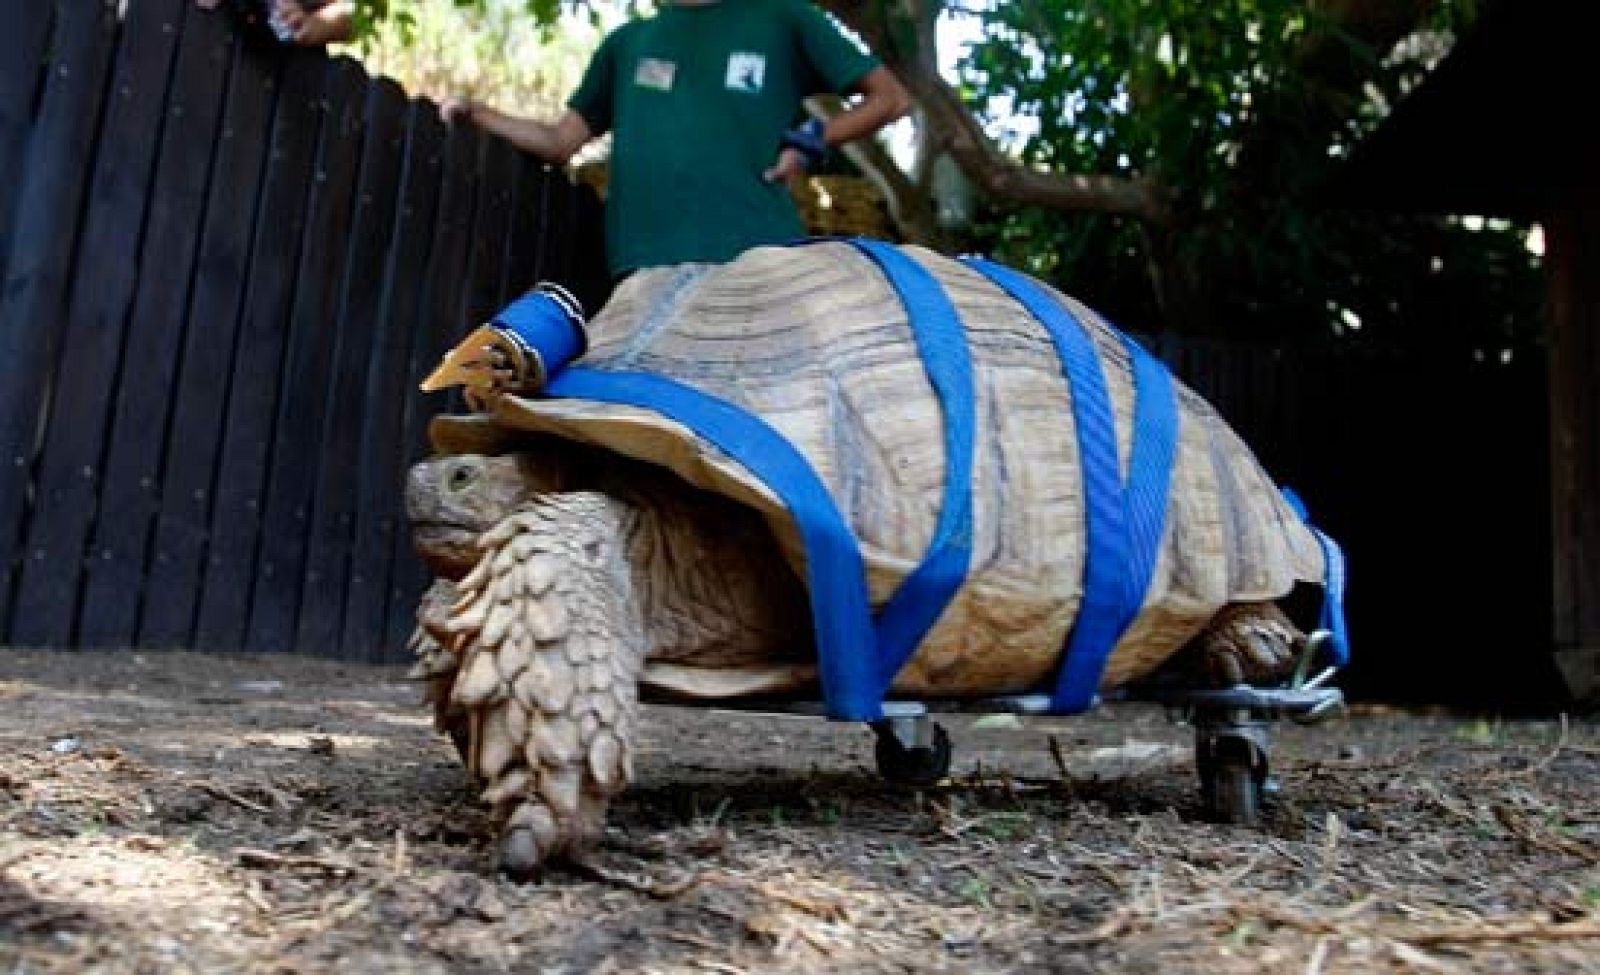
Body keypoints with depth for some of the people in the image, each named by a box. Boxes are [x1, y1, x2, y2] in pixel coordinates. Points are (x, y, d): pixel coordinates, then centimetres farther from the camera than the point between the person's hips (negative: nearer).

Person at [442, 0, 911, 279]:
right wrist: (475, 113, 10)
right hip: (649, 273, 3)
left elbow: (889, 98, 12)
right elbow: (560, 142, 24)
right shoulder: (627, 41, 22)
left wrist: (809, 141, -1)